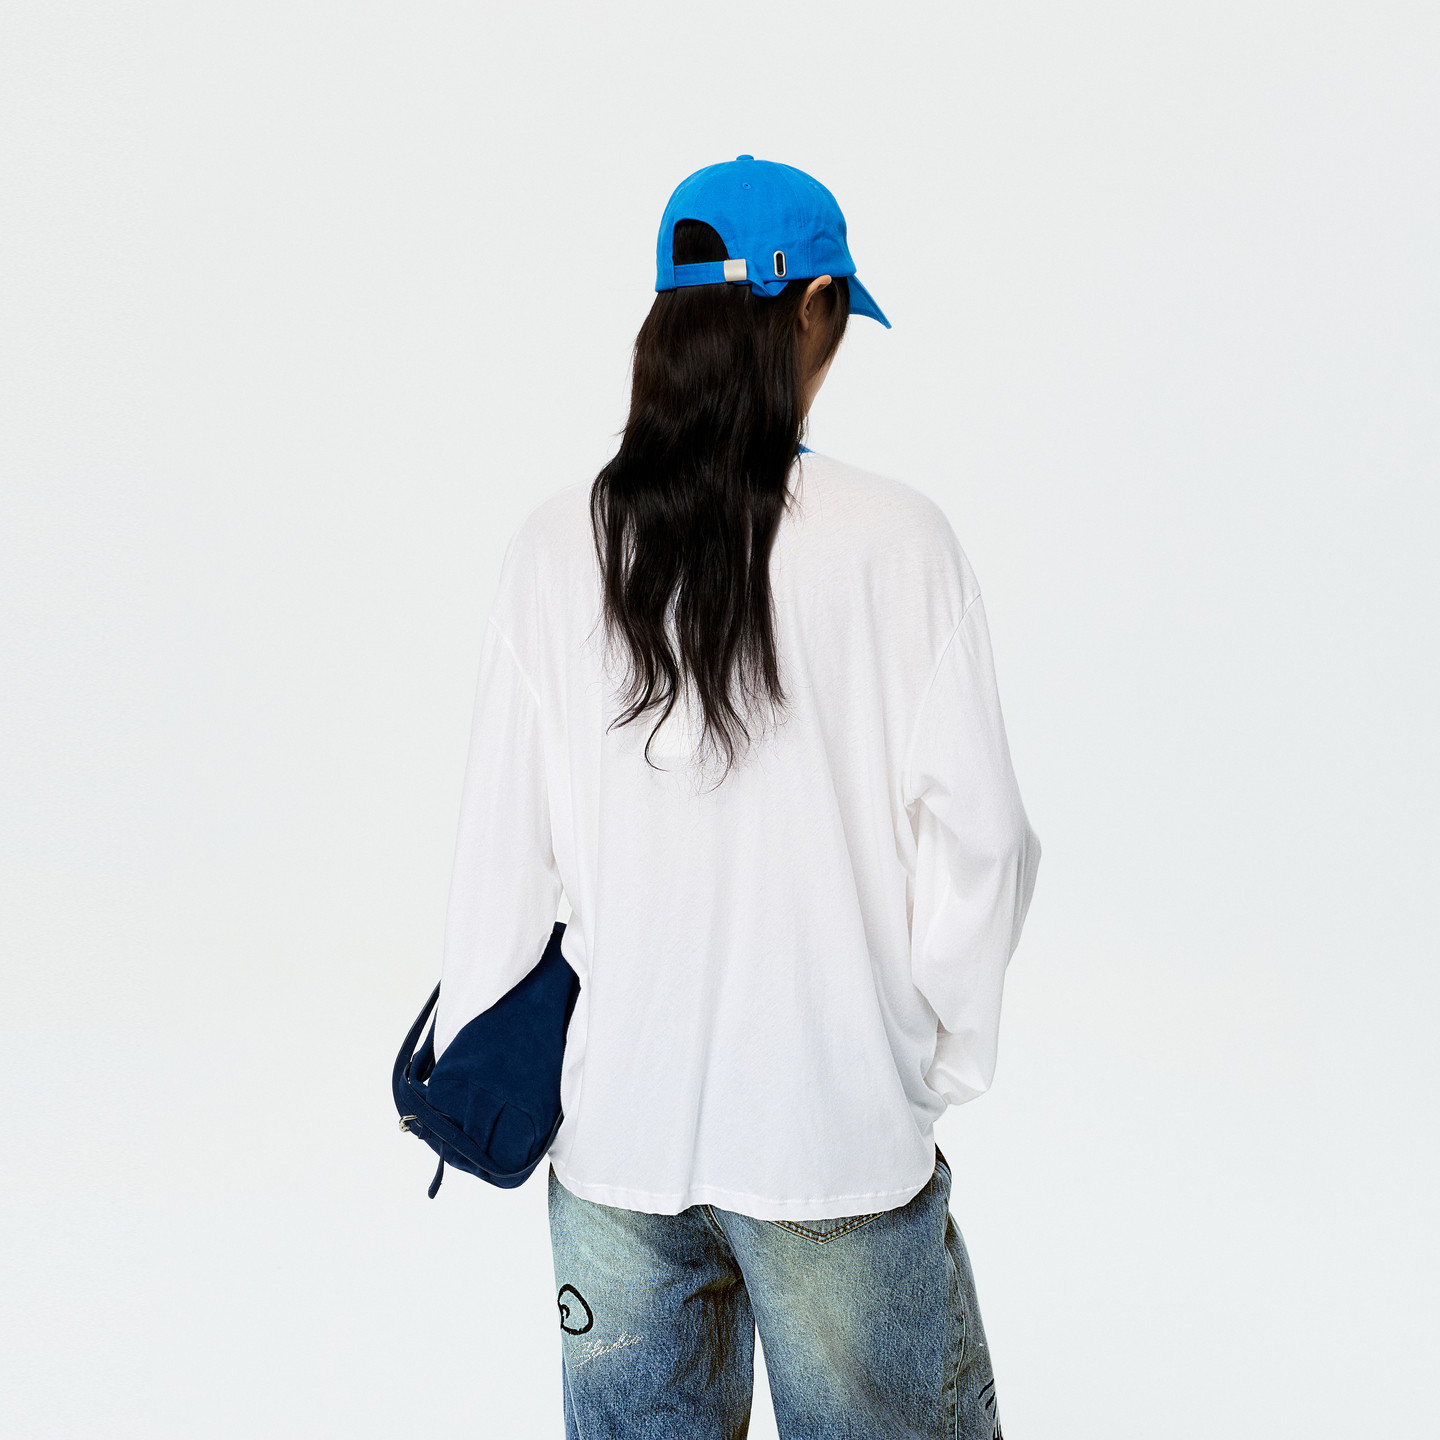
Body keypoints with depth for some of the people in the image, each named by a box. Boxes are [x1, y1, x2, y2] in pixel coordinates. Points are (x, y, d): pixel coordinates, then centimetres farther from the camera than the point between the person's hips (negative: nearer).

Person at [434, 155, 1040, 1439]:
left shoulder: (558, 546, -5)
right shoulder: (895, 538, -11)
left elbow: (504, 838, -2)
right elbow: (978, 835, -10)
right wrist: (942, 1057, 4)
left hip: (613, 1134, 3)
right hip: (839, 1135, -2)